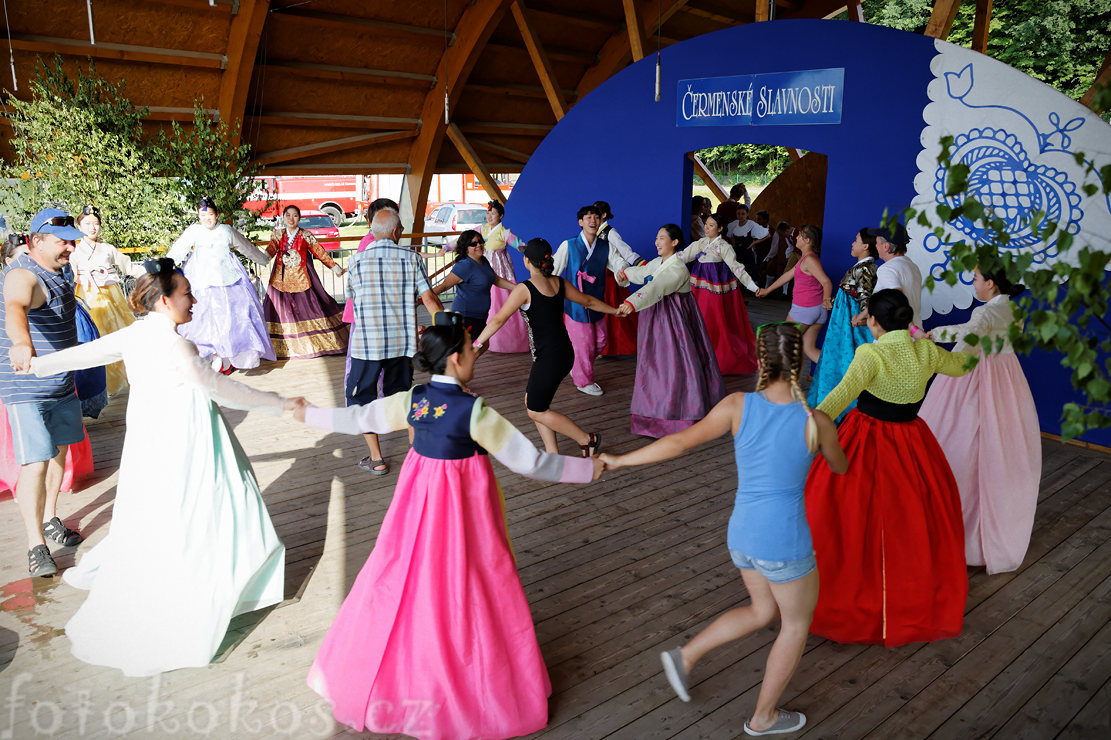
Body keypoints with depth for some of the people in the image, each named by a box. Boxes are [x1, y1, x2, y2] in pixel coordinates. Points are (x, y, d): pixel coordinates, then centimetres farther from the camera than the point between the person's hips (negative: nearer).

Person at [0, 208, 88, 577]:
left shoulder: (53, 271, 8)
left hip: (61, 384, 9)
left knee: (59, 451, 18)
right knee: (35, 464, -9)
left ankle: (50, 519, 36)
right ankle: (35, 544, 2)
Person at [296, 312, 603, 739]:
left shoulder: (411, 400, -6)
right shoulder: (476, 412, -22)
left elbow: (357, 419, 9)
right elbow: (529, 462, -19)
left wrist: (310, 414, 28)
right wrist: (588, 469, -10)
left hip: (419, 496, 6)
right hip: (464, 501, -5)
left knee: (408, 576, 19)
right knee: (463, 588, 7)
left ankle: (402, 670, 38)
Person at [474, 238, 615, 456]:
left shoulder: (524, 289, -16)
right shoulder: (560, 283, 4)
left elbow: (498, 320, -15)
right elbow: (588, 301, 16)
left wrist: (476, 344, -7)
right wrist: (616, 310, 32)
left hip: (548, 359, -8)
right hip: (565, 354, 8)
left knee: (536, 411, 9)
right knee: (532, 402, 20)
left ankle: (587, 440, 17)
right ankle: (553, 454, 24)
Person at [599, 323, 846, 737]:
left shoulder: (738, 406, -10)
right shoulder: (817, 422, -13)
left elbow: (681, 442, -9)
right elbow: (840, 467, 8)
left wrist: (620, 461, 0)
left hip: (741, 535, 4)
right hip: (785, 545, -4)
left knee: (764, 612, 29)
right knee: (797, 623, 22)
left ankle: (685, 656, 24)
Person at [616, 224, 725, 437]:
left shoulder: (677, 268, -22)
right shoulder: (657, 263, 8)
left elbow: (657, 288, -39)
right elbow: (642, 273, 32)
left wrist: (631, 304, -53)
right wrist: (626, 272, 51)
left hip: (674, 320, -9)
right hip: (657, 318, 9)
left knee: (674, 362, -7)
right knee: (656, 362, 14)